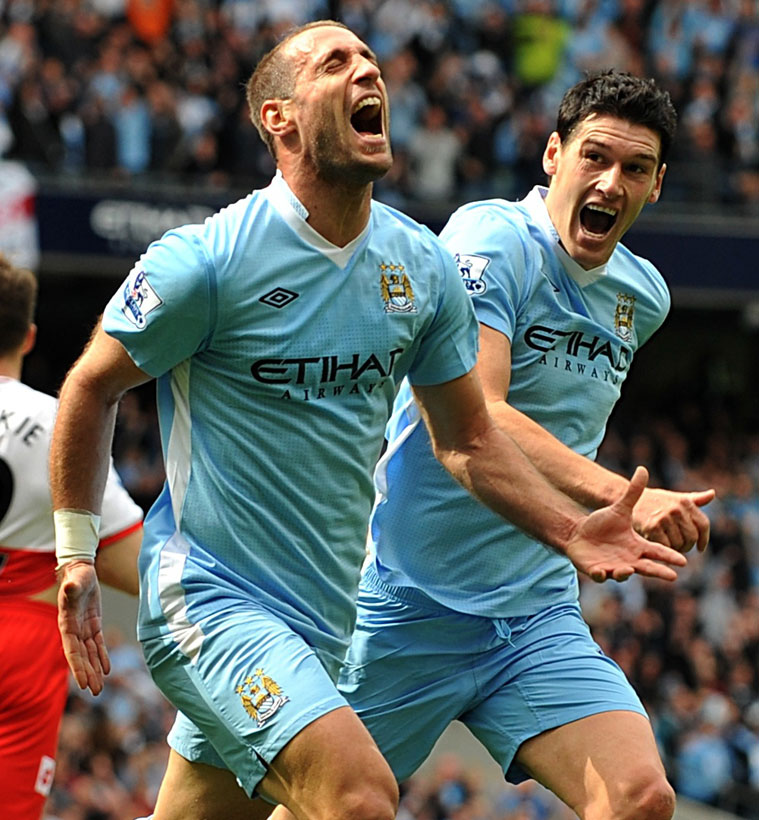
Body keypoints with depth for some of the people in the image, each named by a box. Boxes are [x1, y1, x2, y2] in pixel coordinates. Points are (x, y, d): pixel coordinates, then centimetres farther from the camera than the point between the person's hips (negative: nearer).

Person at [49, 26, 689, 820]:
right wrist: (75, 556, 0)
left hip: (321, 624, 7)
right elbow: (91, 388, 0)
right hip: (210, 599, -7)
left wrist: (570, 530, -1)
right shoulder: (207, 261, -14)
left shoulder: (422, 265, 3)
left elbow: (468, 439, 13)